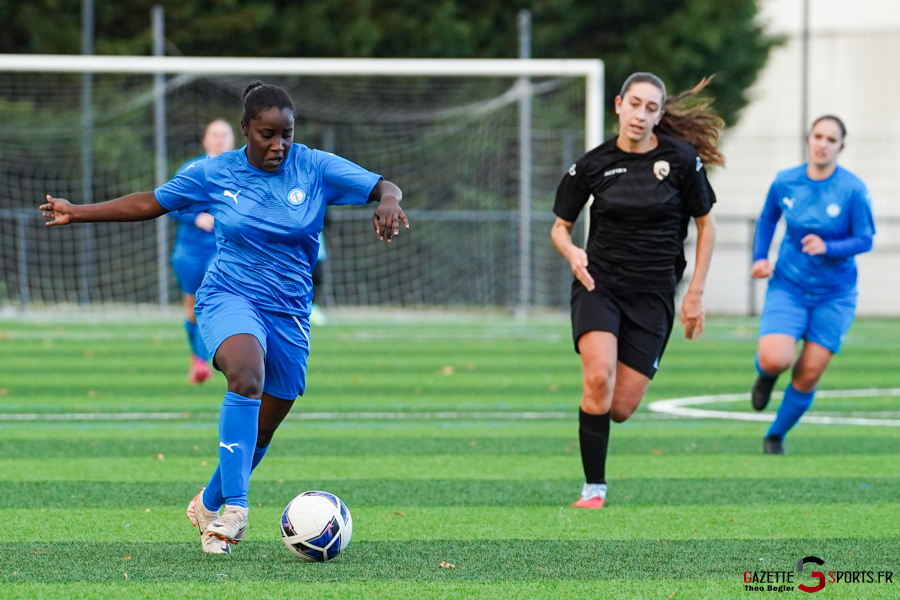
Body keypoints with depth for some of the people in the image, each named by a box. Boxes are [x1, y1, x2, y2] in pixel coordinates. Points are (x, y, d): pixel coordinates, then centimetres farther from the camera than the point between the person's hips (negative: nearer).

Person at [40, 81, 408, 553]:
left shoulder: (315, 168, -3)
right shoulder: (213, 174, -1)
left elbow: (384, 187, -6)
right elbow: (150, 204, 10)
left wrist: (388, 203, -31)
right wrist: (76, 213, 10)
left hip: (290, 311, 3)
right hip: (229, 297, -3)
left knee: (261, 430, 9)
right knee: (247, 377, -34)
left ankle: (209, 505, 37)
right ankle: (234, 506, -37)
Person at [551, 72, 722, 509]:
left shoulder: (681, 159, -4)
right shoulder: (592, 165, -2)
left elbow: (706, 224, 7)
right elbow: (560, 227, 9)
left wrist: (696, 293, 2)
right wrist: (572, 253, -15)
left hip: (653, 295, 0)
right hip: (598, 284, 0)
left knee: (620, 408, -4)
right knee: (599, 378, -26)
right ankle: (593, 487, -14)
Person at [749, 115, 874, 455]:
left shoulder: (852, 190, -14)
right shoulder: (785, 182, -6)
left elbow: (865, 240, -10)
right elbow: (768, 219, 14)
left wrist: (827, 248, -27)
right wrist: (760, 257, 2)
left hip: (834, 295, -1)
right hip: (789, 287, 1)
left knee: (808, 375, -2)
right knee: (774, 359, -21)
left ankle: (776, 436, 22)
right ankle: (766, 375, 18)